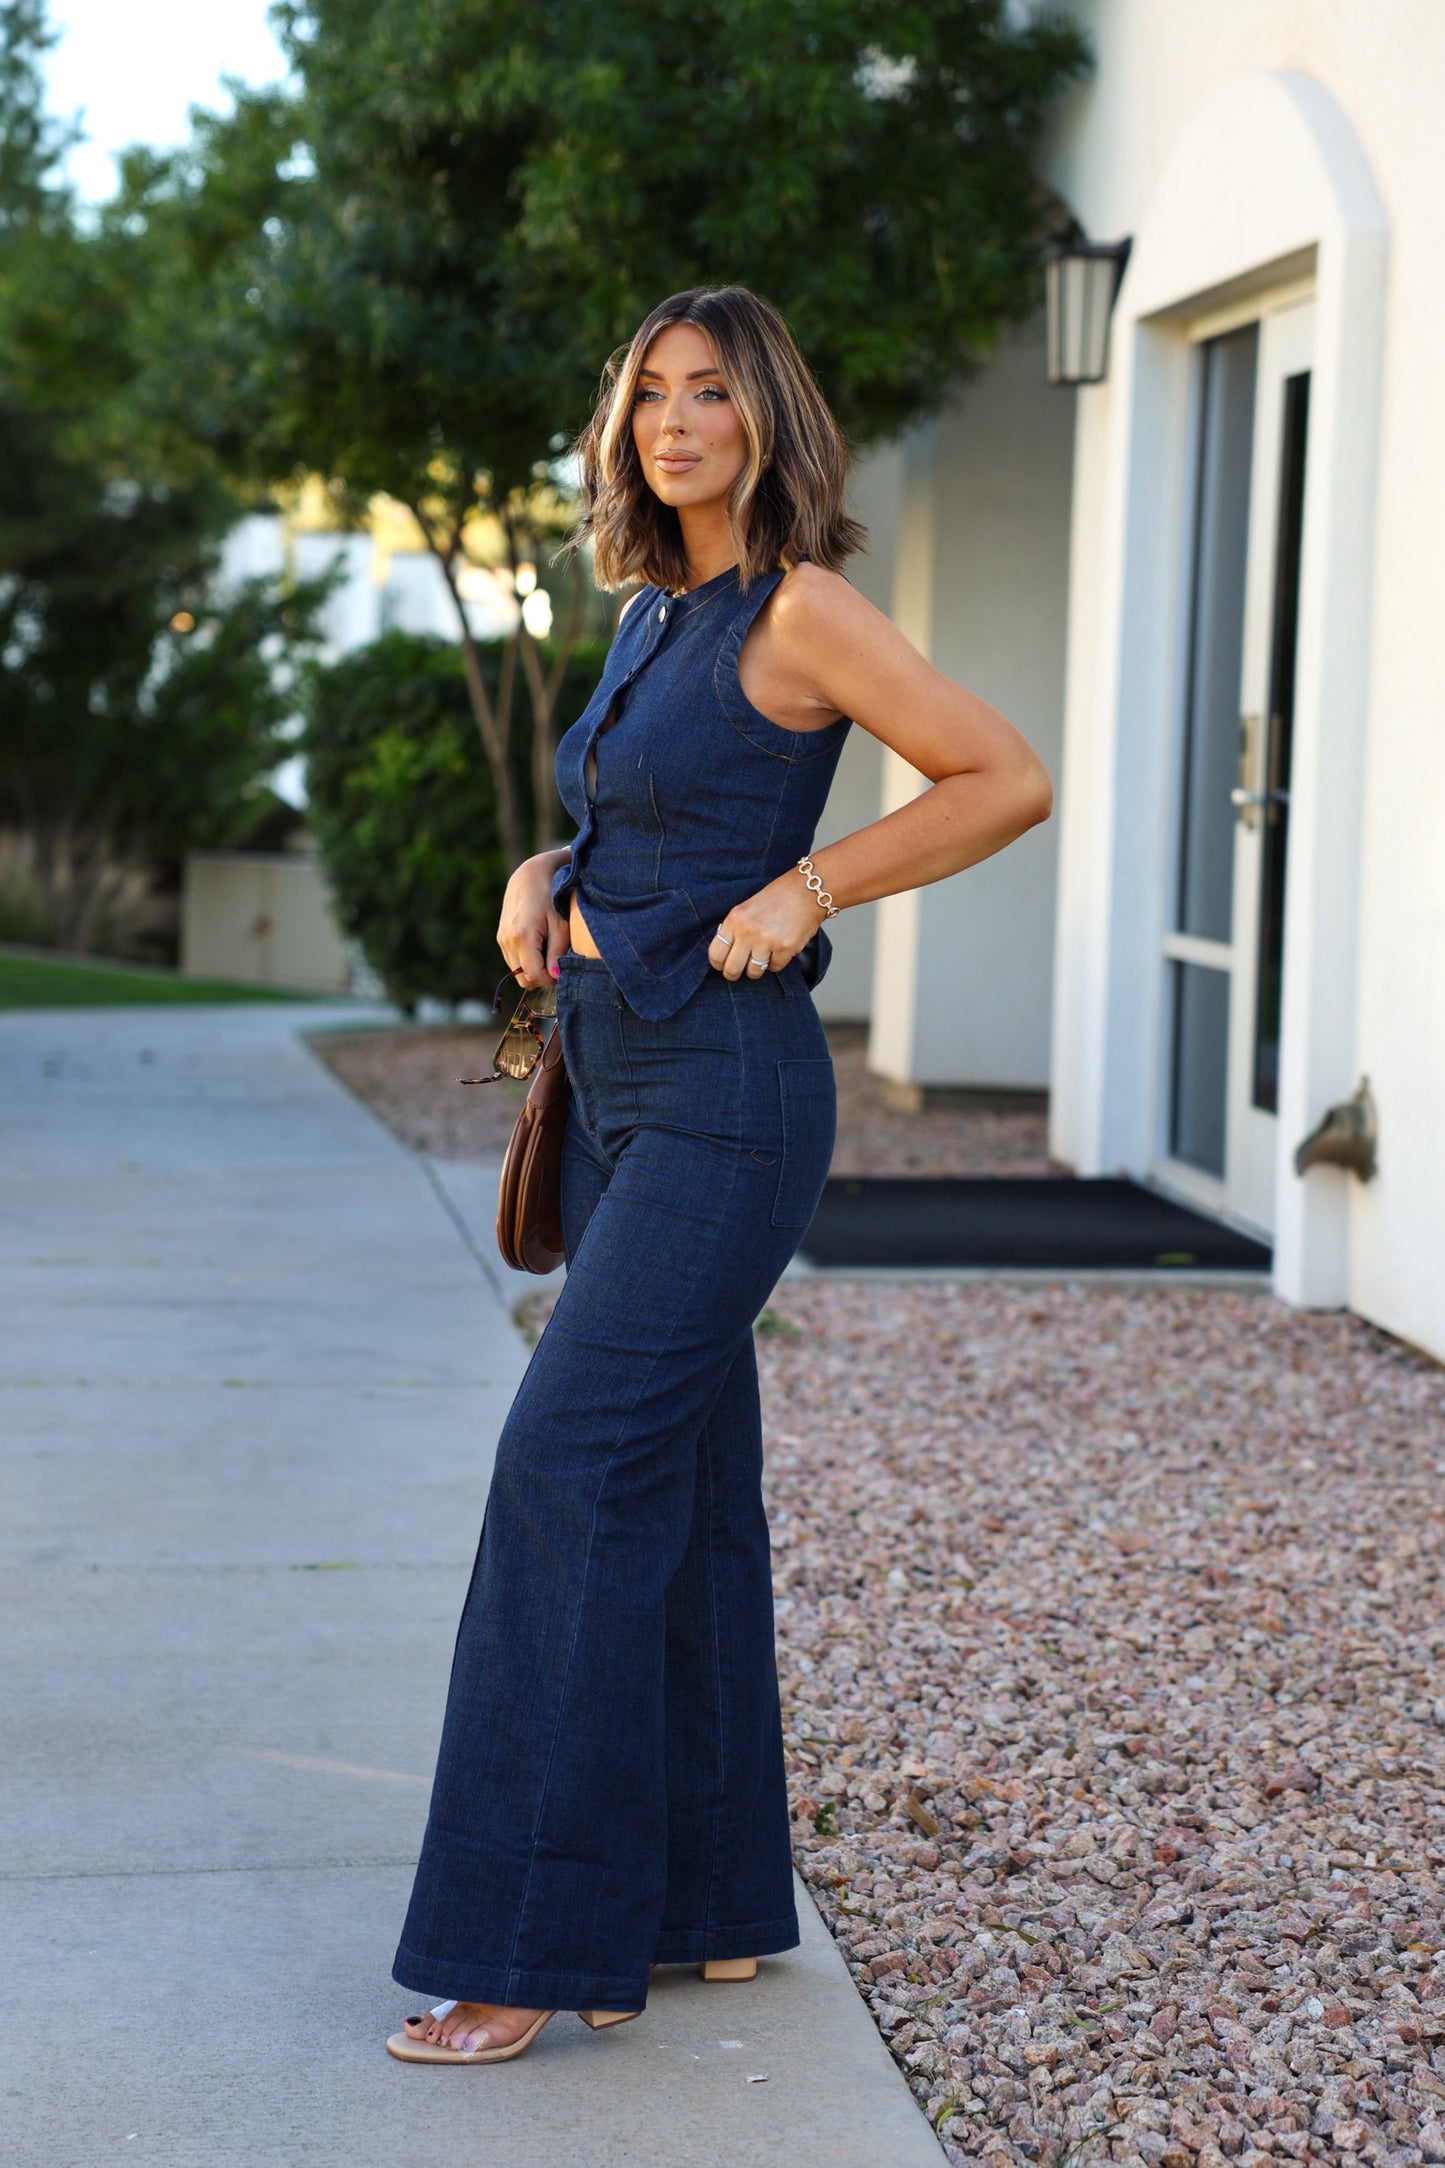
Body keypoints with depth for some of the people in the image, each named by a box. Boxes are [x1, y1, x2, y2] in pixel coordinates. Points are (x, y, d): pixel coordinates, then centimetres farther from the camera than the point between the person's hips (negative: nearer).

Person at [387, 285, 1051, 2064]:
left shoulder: (800, 610, -9)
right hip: (621, 1095, 9)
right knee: (678, 1479, 11)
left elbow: (1006, 779, -10)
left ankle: (533, 1947, -8)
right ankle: (708, 1903, 20)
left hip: (726, 1098, -9)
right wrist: (544, 881, 8)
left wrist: (806, 890, -16)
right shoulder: (652, 615, 15)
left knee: (576, 1464, -13)